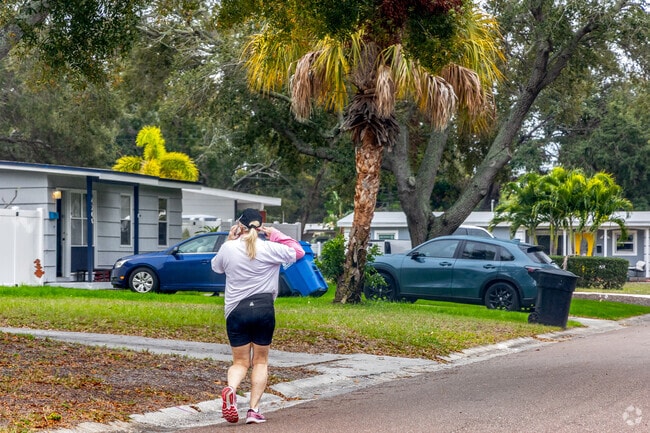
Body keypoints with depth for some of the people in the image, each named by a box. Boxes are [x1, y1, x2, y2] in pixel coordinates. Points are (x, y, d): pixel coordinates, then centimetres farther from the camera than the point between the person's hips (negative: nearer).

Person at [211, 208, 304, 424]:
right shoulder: (269, 248, -5)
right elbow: (298, 252, 9)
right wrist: (275, 234, 10)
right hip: (264, 309, 0)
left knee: (240, 362, 12)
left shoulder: (228, 249, -2)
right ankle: (254, 410, 3)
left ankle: (231, 388, -22)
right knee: (260, 361, 15)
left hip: (236, 310, 1)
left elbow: (216, 266, 20)